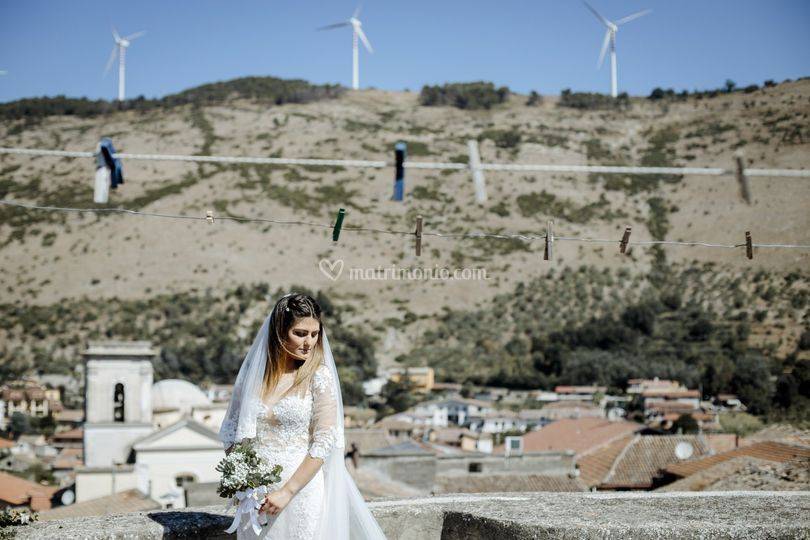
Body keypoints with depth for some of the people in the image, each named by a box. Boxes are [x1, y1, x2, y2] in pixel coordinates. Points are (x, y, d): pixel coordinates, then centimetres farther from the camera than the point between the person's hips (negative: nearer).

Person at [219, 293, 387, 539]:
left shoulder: (319, 376, -7)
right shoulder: (253, 371, 2)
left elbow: (324, 443, -11)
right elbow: (231, 428, 10)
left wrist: (287, 492, -15)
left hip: (302, 490, -3)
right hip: (255, 494, 3)